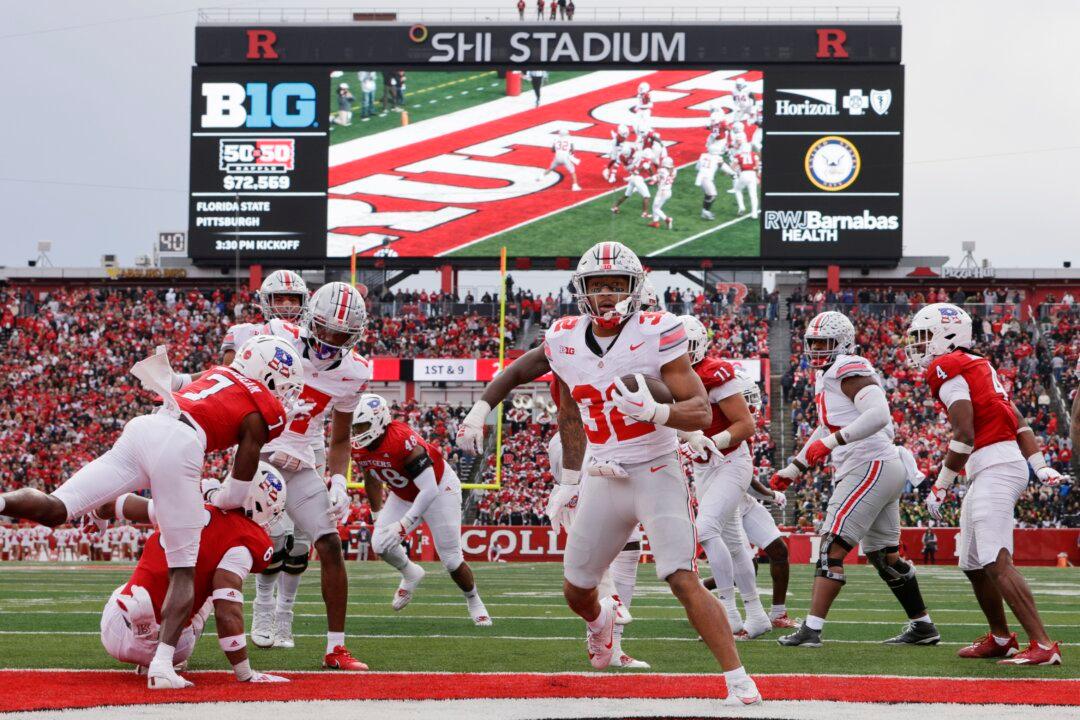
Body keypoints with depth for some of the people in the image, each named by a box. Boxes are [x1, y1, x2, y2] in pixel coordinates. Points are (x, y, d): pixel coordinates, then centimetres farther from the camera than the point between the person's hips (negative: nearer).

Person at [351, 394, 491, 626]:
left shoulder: (402, 441, -38)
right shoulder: (358, 448, -14)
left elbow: (429, 490, -37)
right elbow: (372, 480, 9)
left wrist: (404, 525, -39)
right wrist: (378, 514, 14)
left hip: (439, 489, -6)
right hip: (404, 496, 6)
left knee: (451, 559, -6)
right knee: (380, 545, -13)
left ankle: (474, 602, 21)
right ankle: (411, 575, 18)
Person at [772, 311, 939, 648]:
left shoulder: (849, 370, -12)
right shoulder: (825, 376, 19)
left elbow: (878, 415, -27)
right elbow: (825, 432, 29)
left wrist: (832, 441, -28)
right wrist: (793, 468, 28)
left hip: (870, 467, -10)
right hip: (884, 469, 10)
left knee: (832, 547, -12)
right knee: (884, 556, 16)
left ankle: (812, 629, -15)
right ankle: (923, 626, 23)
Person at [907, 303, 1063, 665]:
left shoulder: (947, 369, -8)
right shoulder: (979, 367, 21)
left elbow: (964, 437, -15)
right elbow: (1019, 423, 19)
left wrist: (940, 486, -8)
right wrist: (1042, 469, 17)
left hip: (994, 468, -10)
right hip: (989, 472, 10)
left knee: (997, 563, -17)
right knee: (972, 564, 18)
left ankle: (1042, 645, -23)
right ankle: (1001, 639, 31)